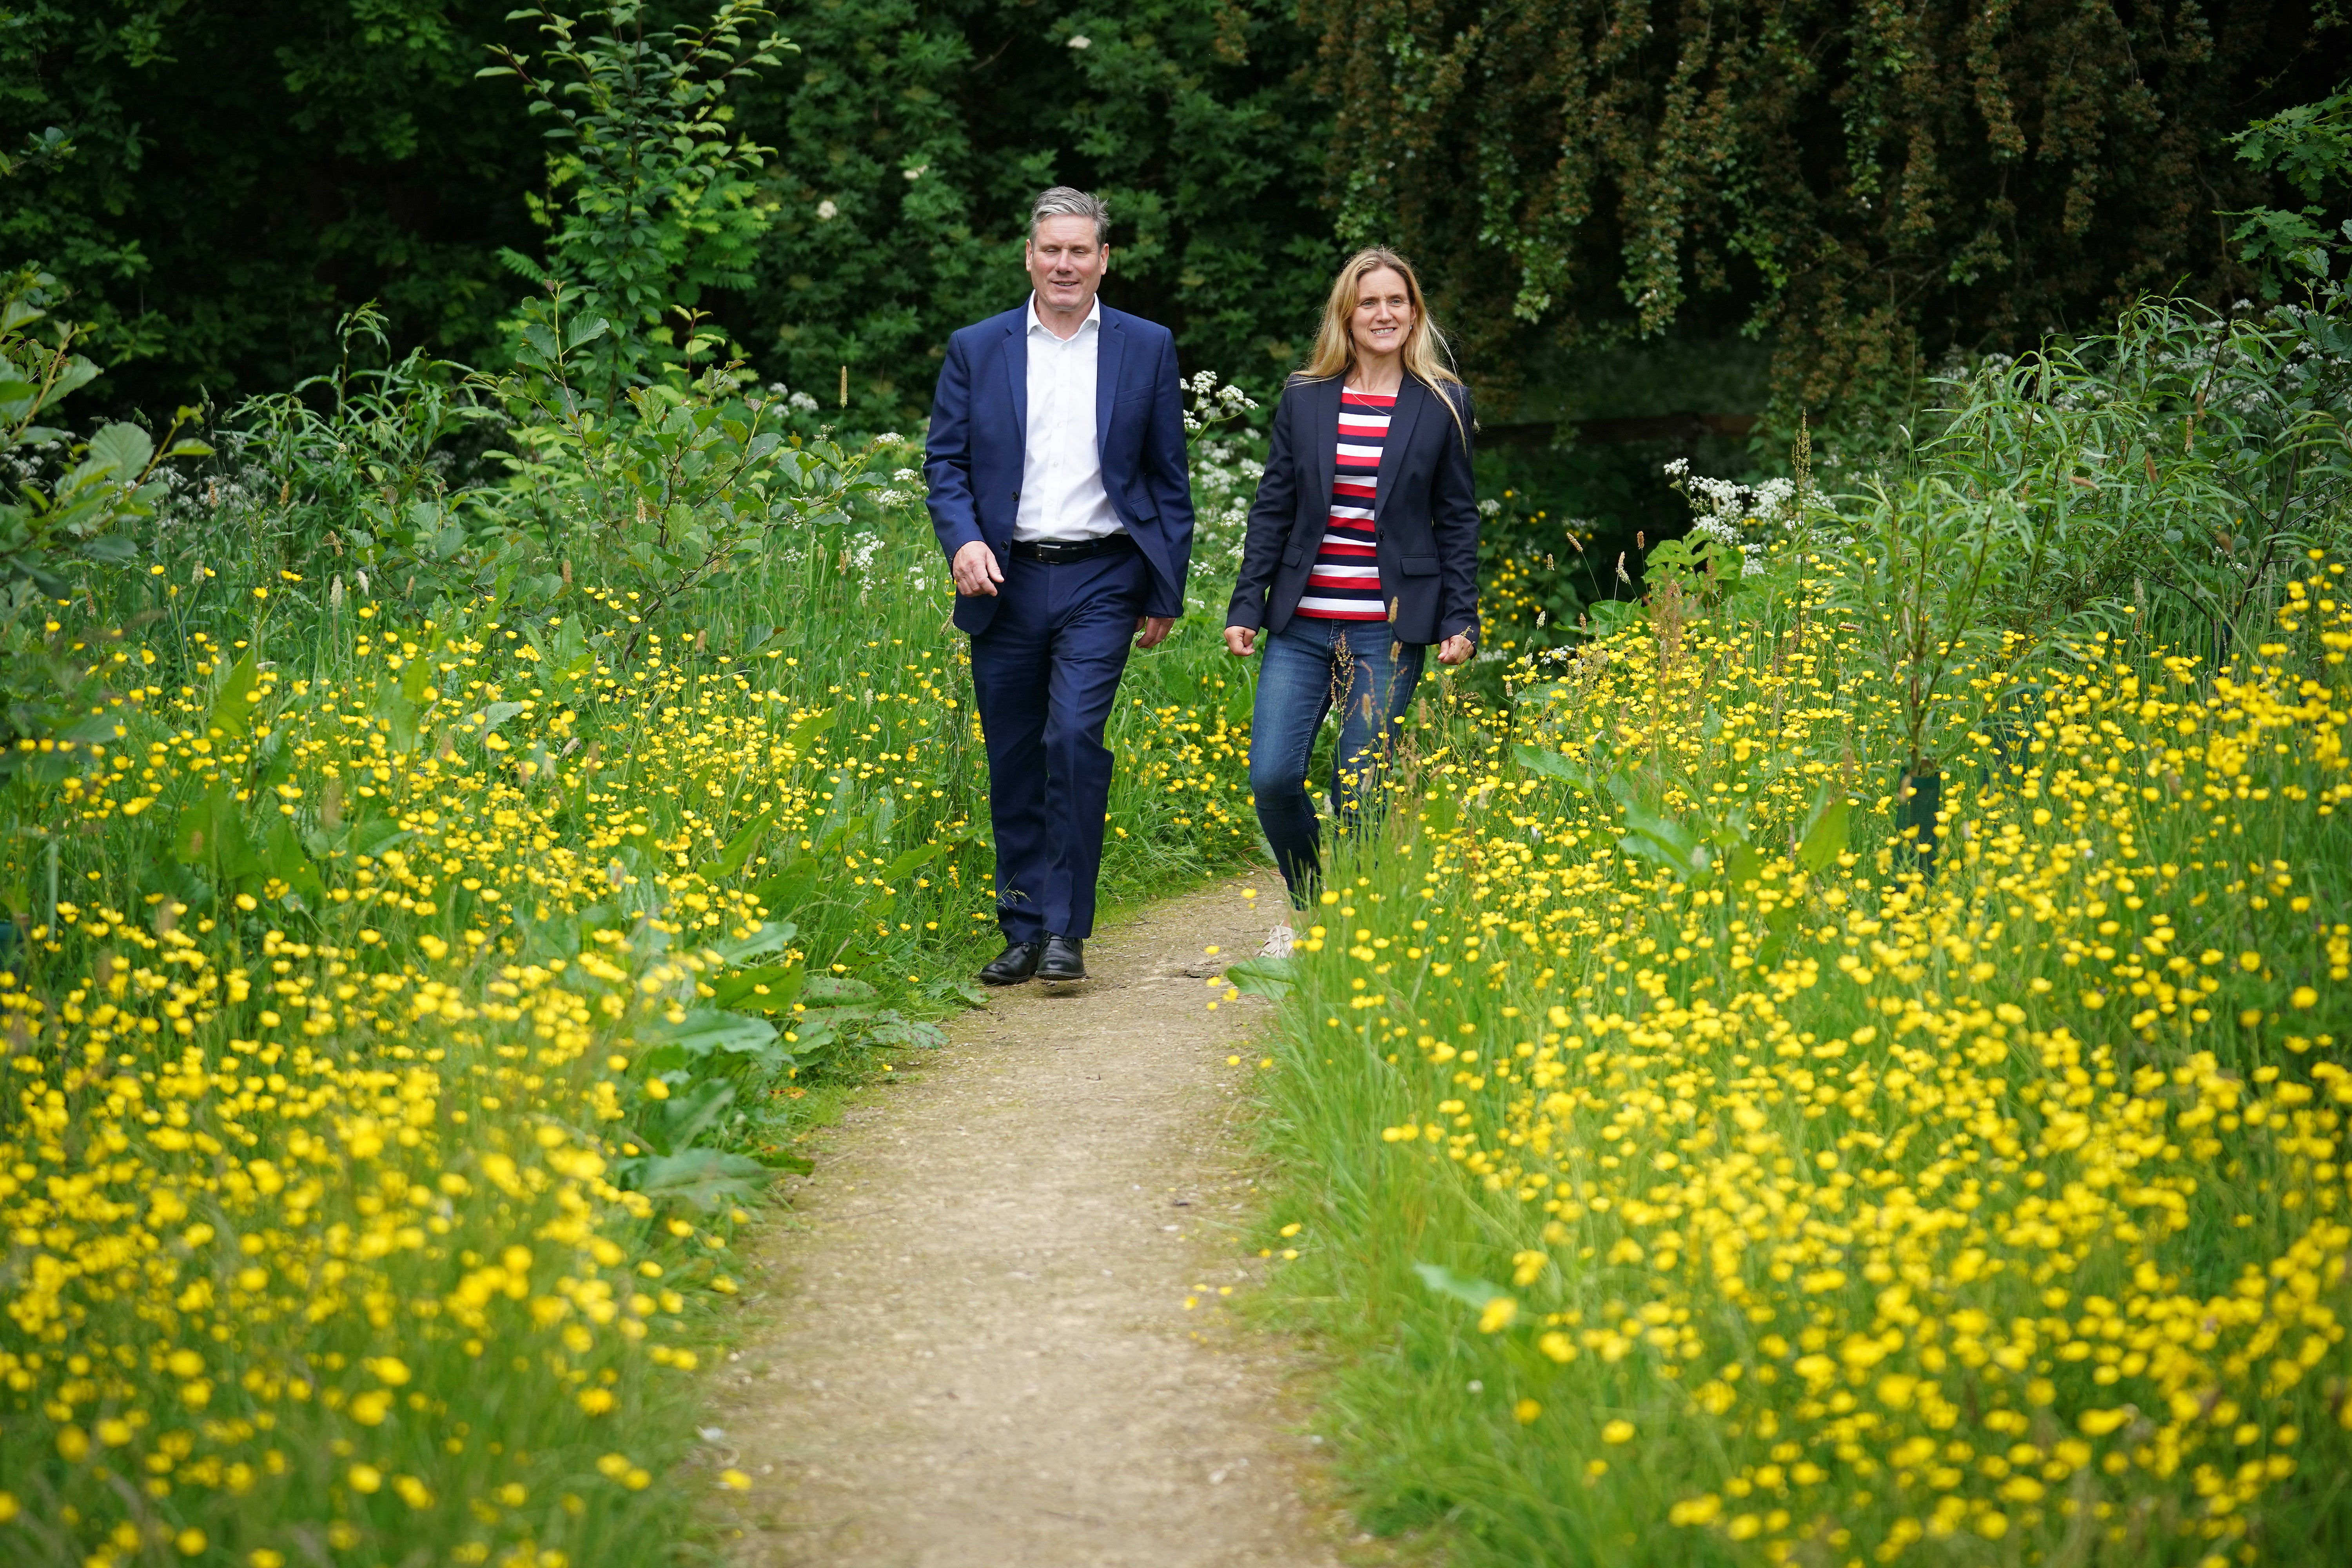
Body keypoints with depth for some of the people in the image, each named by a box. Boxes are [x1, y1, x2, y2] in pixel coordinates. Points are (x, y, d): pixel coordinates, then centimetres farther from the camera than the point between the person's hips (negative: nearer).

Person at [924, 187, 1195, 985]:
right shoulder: (975, 349, 7)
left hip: (1100, 580, -2)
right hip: (1006, 582, 2)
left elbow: (1167, 476, 9)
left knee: (1076, 737, -16)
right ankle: (1023, 932, 16)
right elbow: (945, 460, 6)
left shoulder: (1147, 349, 6)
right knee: (1014, 760, 5)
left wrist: (1167, 591, 5)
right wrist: (963, 540, -13)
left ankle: (1066, 930, -9)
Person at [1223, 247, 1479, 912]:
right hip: (1303, 624, 2)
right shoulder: (1304, 401, 7)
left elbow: (1458, 520, 6)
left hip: (1390, 628, -2)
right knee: (1272, 776, -5)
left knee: (1361, 792, -3)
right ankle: (1309, 909, 18)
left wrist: (1460, 620, -1)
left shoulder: (1443, 406, 4)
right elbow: (1272, 510, 10)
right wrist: (1245, 607, 4)